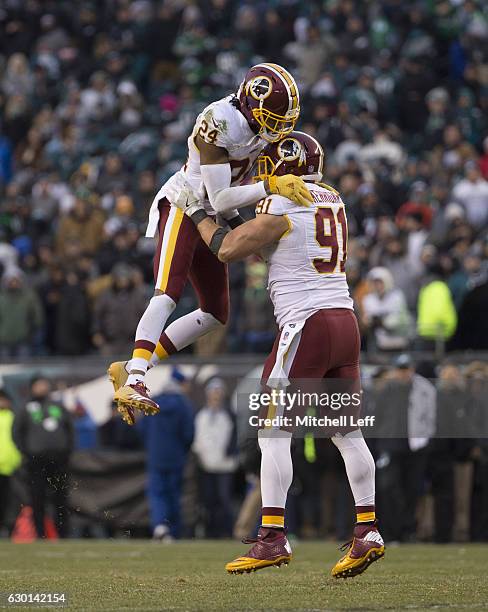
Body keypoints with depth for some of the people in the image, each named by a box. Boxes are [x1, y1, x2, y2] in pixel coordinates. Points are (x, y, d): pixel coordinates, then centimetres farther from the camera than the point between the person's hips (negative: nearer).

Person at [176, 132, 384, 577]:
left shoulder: (281, 207, -8)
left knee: (273, 432, -4)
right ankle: (367, 532, 6)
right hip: (346, 322, 8)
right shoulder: (333, 202, 15)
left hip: (306, 324, -8)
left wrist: (197, 213, 9)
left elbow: (227, 249, -6)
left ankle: (273, 539, -9)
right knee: (347, 432, 10)